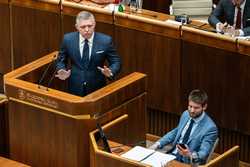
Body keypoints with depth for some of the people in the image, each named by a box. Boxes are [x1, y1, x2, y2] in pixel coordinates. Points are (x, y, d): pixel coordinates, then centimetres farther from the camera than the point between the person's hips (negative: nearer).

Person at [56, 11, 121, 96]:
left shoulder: (105, 41, -12)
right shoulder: (68, 39, -7)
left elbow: (116, 62, -3)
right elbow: (60, 60, 6)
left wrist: (110, 72, -24)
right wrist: (61, 71, -14)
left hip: (97, 89, -1)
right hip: (75, 89, 1)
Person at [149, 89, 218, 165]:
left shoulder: (210, 128, -14)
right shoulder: (186, 114, 7)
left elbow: (203, 154, -17)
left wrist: (190, 155, -38)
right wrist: (157, 144, 10)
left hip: (187, 163, -7)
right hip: (171, 155, 7)